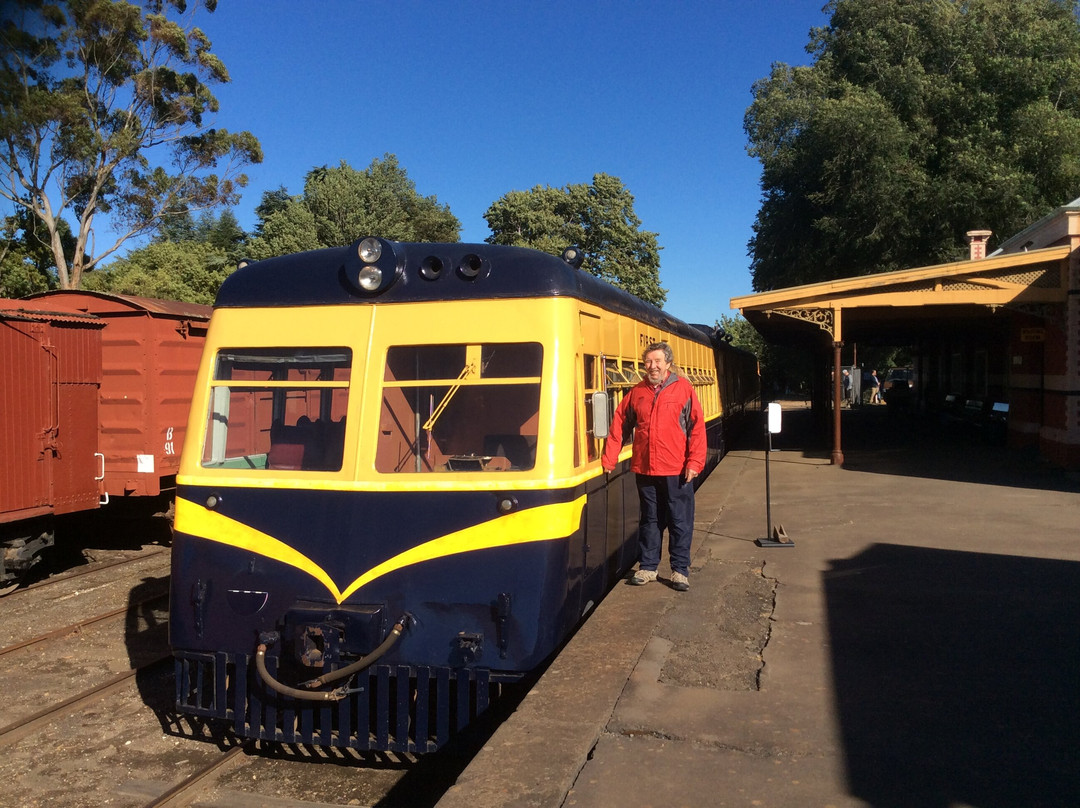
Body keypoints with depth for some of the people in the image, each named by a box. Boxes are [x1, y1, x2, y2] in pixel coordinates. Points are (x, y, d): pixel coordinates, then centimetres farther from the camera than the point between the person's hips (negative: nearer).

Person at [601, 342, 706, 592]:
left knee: (680, 522, 5)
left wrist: (694, 462, -13)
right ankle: (648, 567, 24)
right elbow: (619, 425, 8)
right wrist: (609, 459, 3)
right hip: (644, 470, 3)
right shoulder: (637, 391, 6)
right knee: (649, 520, 14)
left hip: (676, 471, -3)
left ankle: (680, 569, 17)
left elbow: (697, 427, -7)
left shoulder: (683, 388, -4)